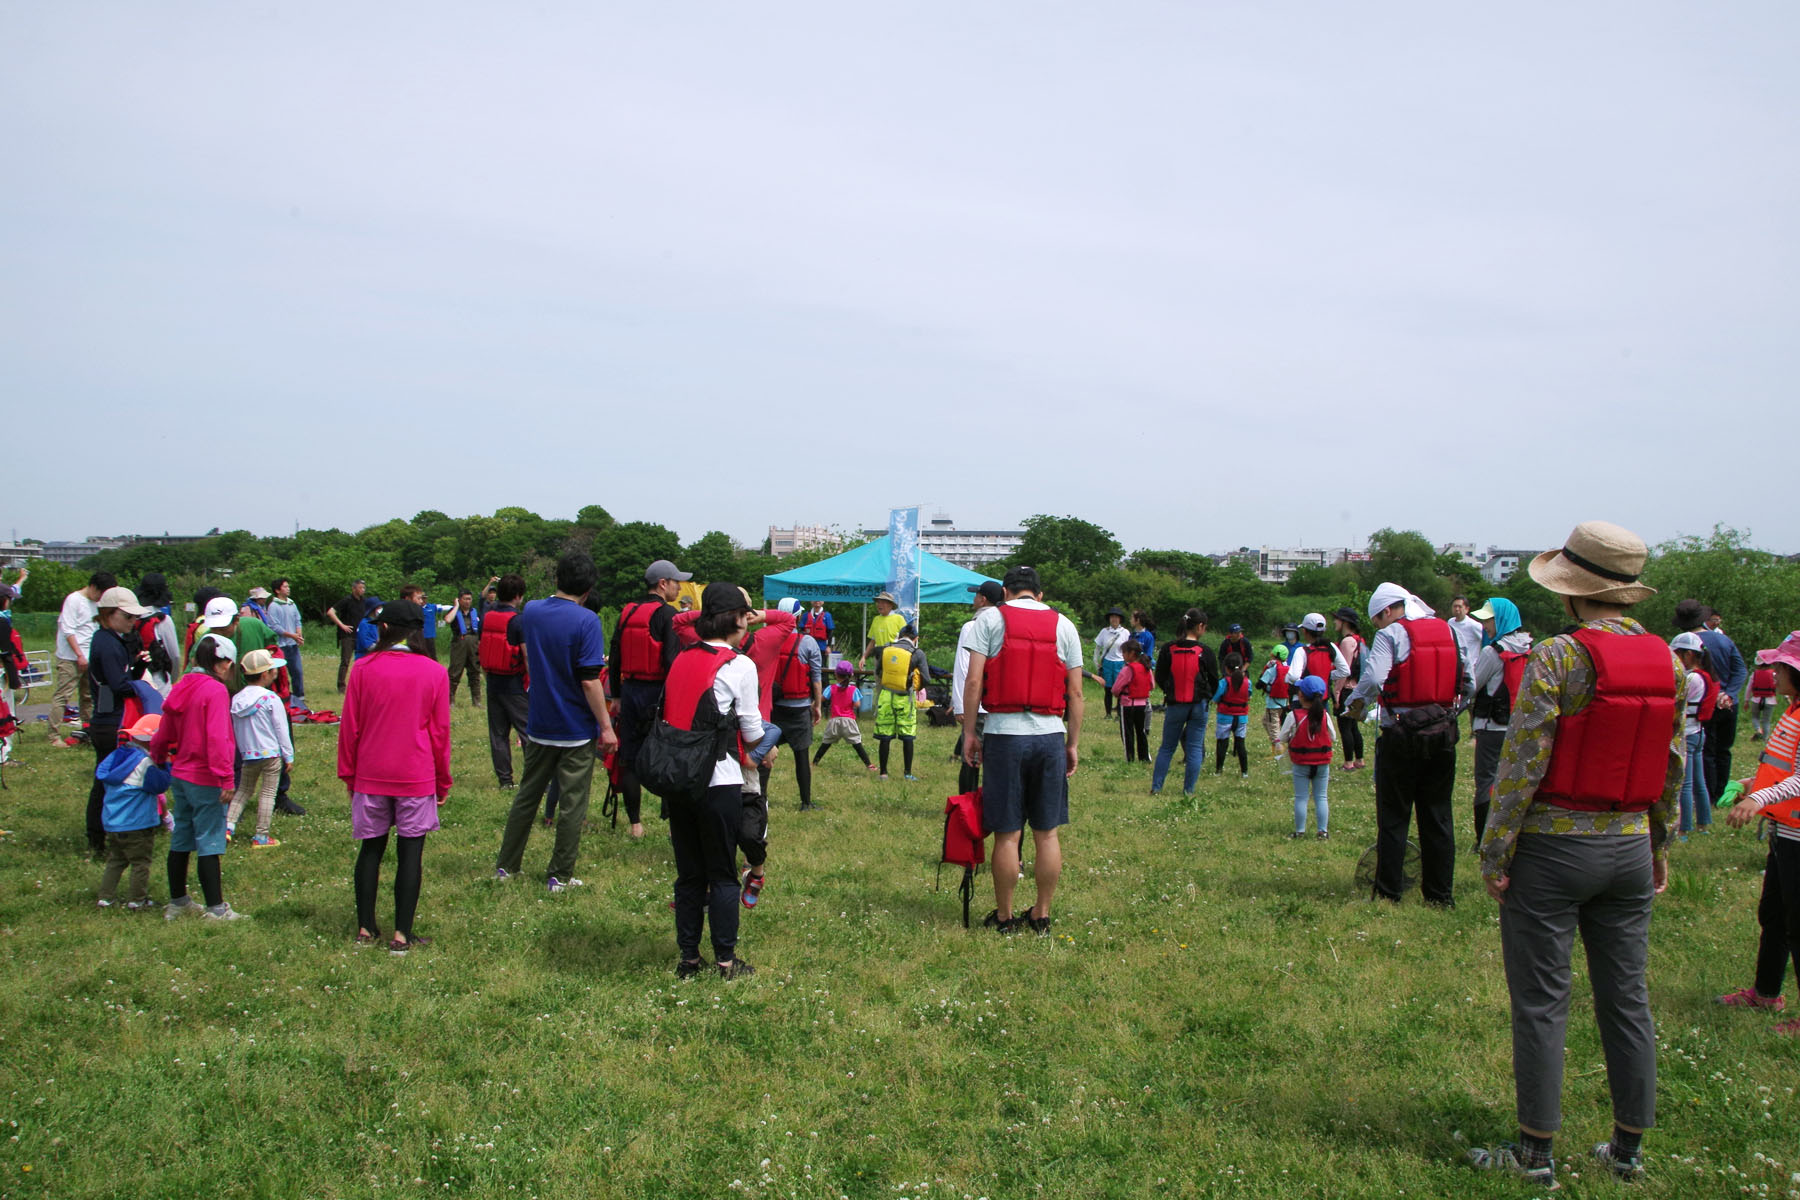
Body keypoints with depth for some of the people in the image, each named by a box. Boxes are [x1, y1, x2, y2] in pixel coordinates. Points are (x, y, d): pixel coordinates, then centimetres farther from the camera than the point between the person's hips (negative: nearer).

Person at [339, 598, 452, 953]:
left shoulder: (363, 669, -3)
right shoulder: (434, 672, -4)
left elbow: (349, 727, 1)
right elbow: (440, 732, 0)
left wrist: (348, 774, 13)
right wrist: (443, 782, 10)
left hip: (370, 776, 1)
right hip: (417, 777, -1)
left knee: (371, 848, 12)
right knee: (410, 852, 3)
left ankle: (365, 929, 18)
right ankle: (402, 935, 4)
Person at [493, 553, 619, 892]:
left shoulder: (531, 612, 1)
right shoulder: (586, 621, -17)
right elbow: (590, 681, -21)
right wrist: (606, 726, -15)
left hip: (539, 725, 5)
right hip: (577, 728, -5)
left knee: (527, 795, 18)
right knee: (572, 803, 5)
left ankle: (506, 865, 25)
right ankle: (560, 876, 11)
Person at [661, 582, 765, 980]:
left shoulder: (681, 660, 8)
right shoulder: (738, 665, -9)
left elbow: (674, 716, 12)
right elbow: (752, 732, -6)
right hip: (719, 783, -5)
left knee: (688, 872, 13)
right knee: (723, 874, 5)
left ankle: (688, 958, 19)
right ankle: (726, 961, 10)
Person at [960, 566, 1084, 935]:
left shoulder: (990, 618, 2)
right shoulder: (1063, 625, 9)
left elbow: (973, 680, -5)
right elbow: (1075, 692, 7)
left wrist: (969, 731, 3)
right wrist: (1073, 744, 13)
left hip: (1004, 733, -2)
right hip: (1050, 735, 2)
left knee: (1007, 835, 3)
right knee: (1048, 833, 10)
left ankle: (1004, 918, 12)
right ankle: (1041, 915, 17)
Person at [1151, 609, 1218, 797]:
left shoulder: (1168, 649, -5)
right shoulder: (1205, 651, -8)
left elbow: (1160, 678, 2)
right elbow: (1214, 681, 1)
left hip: (1175, 704, 1)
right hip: (1199, 705, -1)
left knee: (1167, 747, 12)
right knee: (1195, 748, 8)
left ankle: (1156, 787, 9)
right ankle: (1188, 790, 8)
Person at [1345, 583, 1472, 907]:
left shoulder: (1391, 634, -8)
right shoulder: (1448, 631, 8)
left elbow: (1373, 678, -22)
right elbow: (1469, 680, 7)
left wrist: (1355, 704, -5)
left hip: (1401, 734, -4)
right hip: (1443, 734, 4)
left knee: (1393, 817, 5)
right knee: (1438, 816, 11)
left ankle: (1388, 892, 7)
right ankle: (1440, 894, 13)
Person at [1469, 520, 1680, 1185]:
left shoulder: (1556, 657, -16)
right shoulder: (1668, 661, 3)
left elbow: (1523, 763, -17)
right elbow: (1673, 764, 11)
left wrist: (1494, 852, -11)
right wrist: (1660, 842, 21)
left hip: (1553, 848, -6)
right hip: (1629, 848, 6)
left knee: (1541, 1002, 3)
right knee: (1627, 999, 14)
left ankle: (1536, 1152, 11)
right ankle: (1629, 1148, 24)